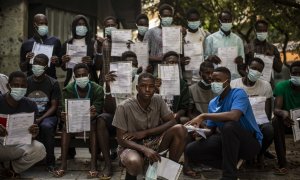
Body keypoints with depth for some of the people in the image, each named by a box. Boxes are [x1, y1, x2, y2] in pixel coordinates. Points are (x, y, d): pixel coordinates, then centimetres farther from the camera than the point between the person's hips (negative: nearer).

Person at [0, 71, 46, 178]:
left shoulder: (30, 106, -4)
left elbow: (30, 136, -2)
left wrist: (33, 134, -28)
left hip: (19, 144, 3)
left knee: (39, 149, -28)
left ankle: (12, 169, 1)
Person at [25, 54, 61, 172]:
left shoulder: (53, 83, 1)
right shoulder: (26, 82, 8)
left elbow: (54, 106, -3)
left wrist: (41, 119, -18)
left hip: (48, 116, -2)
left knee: (46, 126, -37)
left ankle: (50, 162, -21)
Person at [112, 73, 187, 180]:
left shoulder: (158, 100, -6)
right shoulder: (124, 107, -18)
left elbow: (172, 122, -10)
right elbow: (121, 139, -16)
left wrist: (145, 132, -19)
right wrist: (144, 149, -32)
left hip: (153, 141, 4)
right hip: (132, 146, -4)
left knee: (180, 130, -21)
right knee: (134, 162, -41)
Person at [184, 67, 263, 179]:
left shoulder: (238, 93, -14)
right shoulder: (212, 103, 7)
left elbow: (234, 116, -35)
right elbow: (211, 131, 10)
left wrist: (203, 116, -29)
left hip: (251, 143, -6)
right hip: (229, 143, 6)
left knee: (229, 125, -38)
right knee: (191, 149, -9)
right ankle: (232, 165, -8)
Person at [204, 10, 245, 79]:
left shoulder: (238, 39, 13)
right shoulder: (210, 38, 5)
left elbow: (242, 57, 16)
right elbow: (205, 57, 5)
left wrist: (240, 60, -7)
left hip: (234, 76, 2)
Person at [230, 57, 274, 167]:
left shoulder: (266, 85, 1)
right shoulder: (233, 84, -2)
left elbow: (268, 112, 0)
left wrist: (261, 125, -16)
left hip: (259, 122, 1)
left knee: (269, 130, -34)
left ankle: (260, 154, 1)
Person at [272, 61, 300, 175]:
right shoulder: (282, 86, -15)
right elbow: (276, 109, -25)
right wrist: (283, 112, -50)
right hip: (286, 120, -2)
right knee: (276, 120, -33)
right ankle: (282, 163, -35)